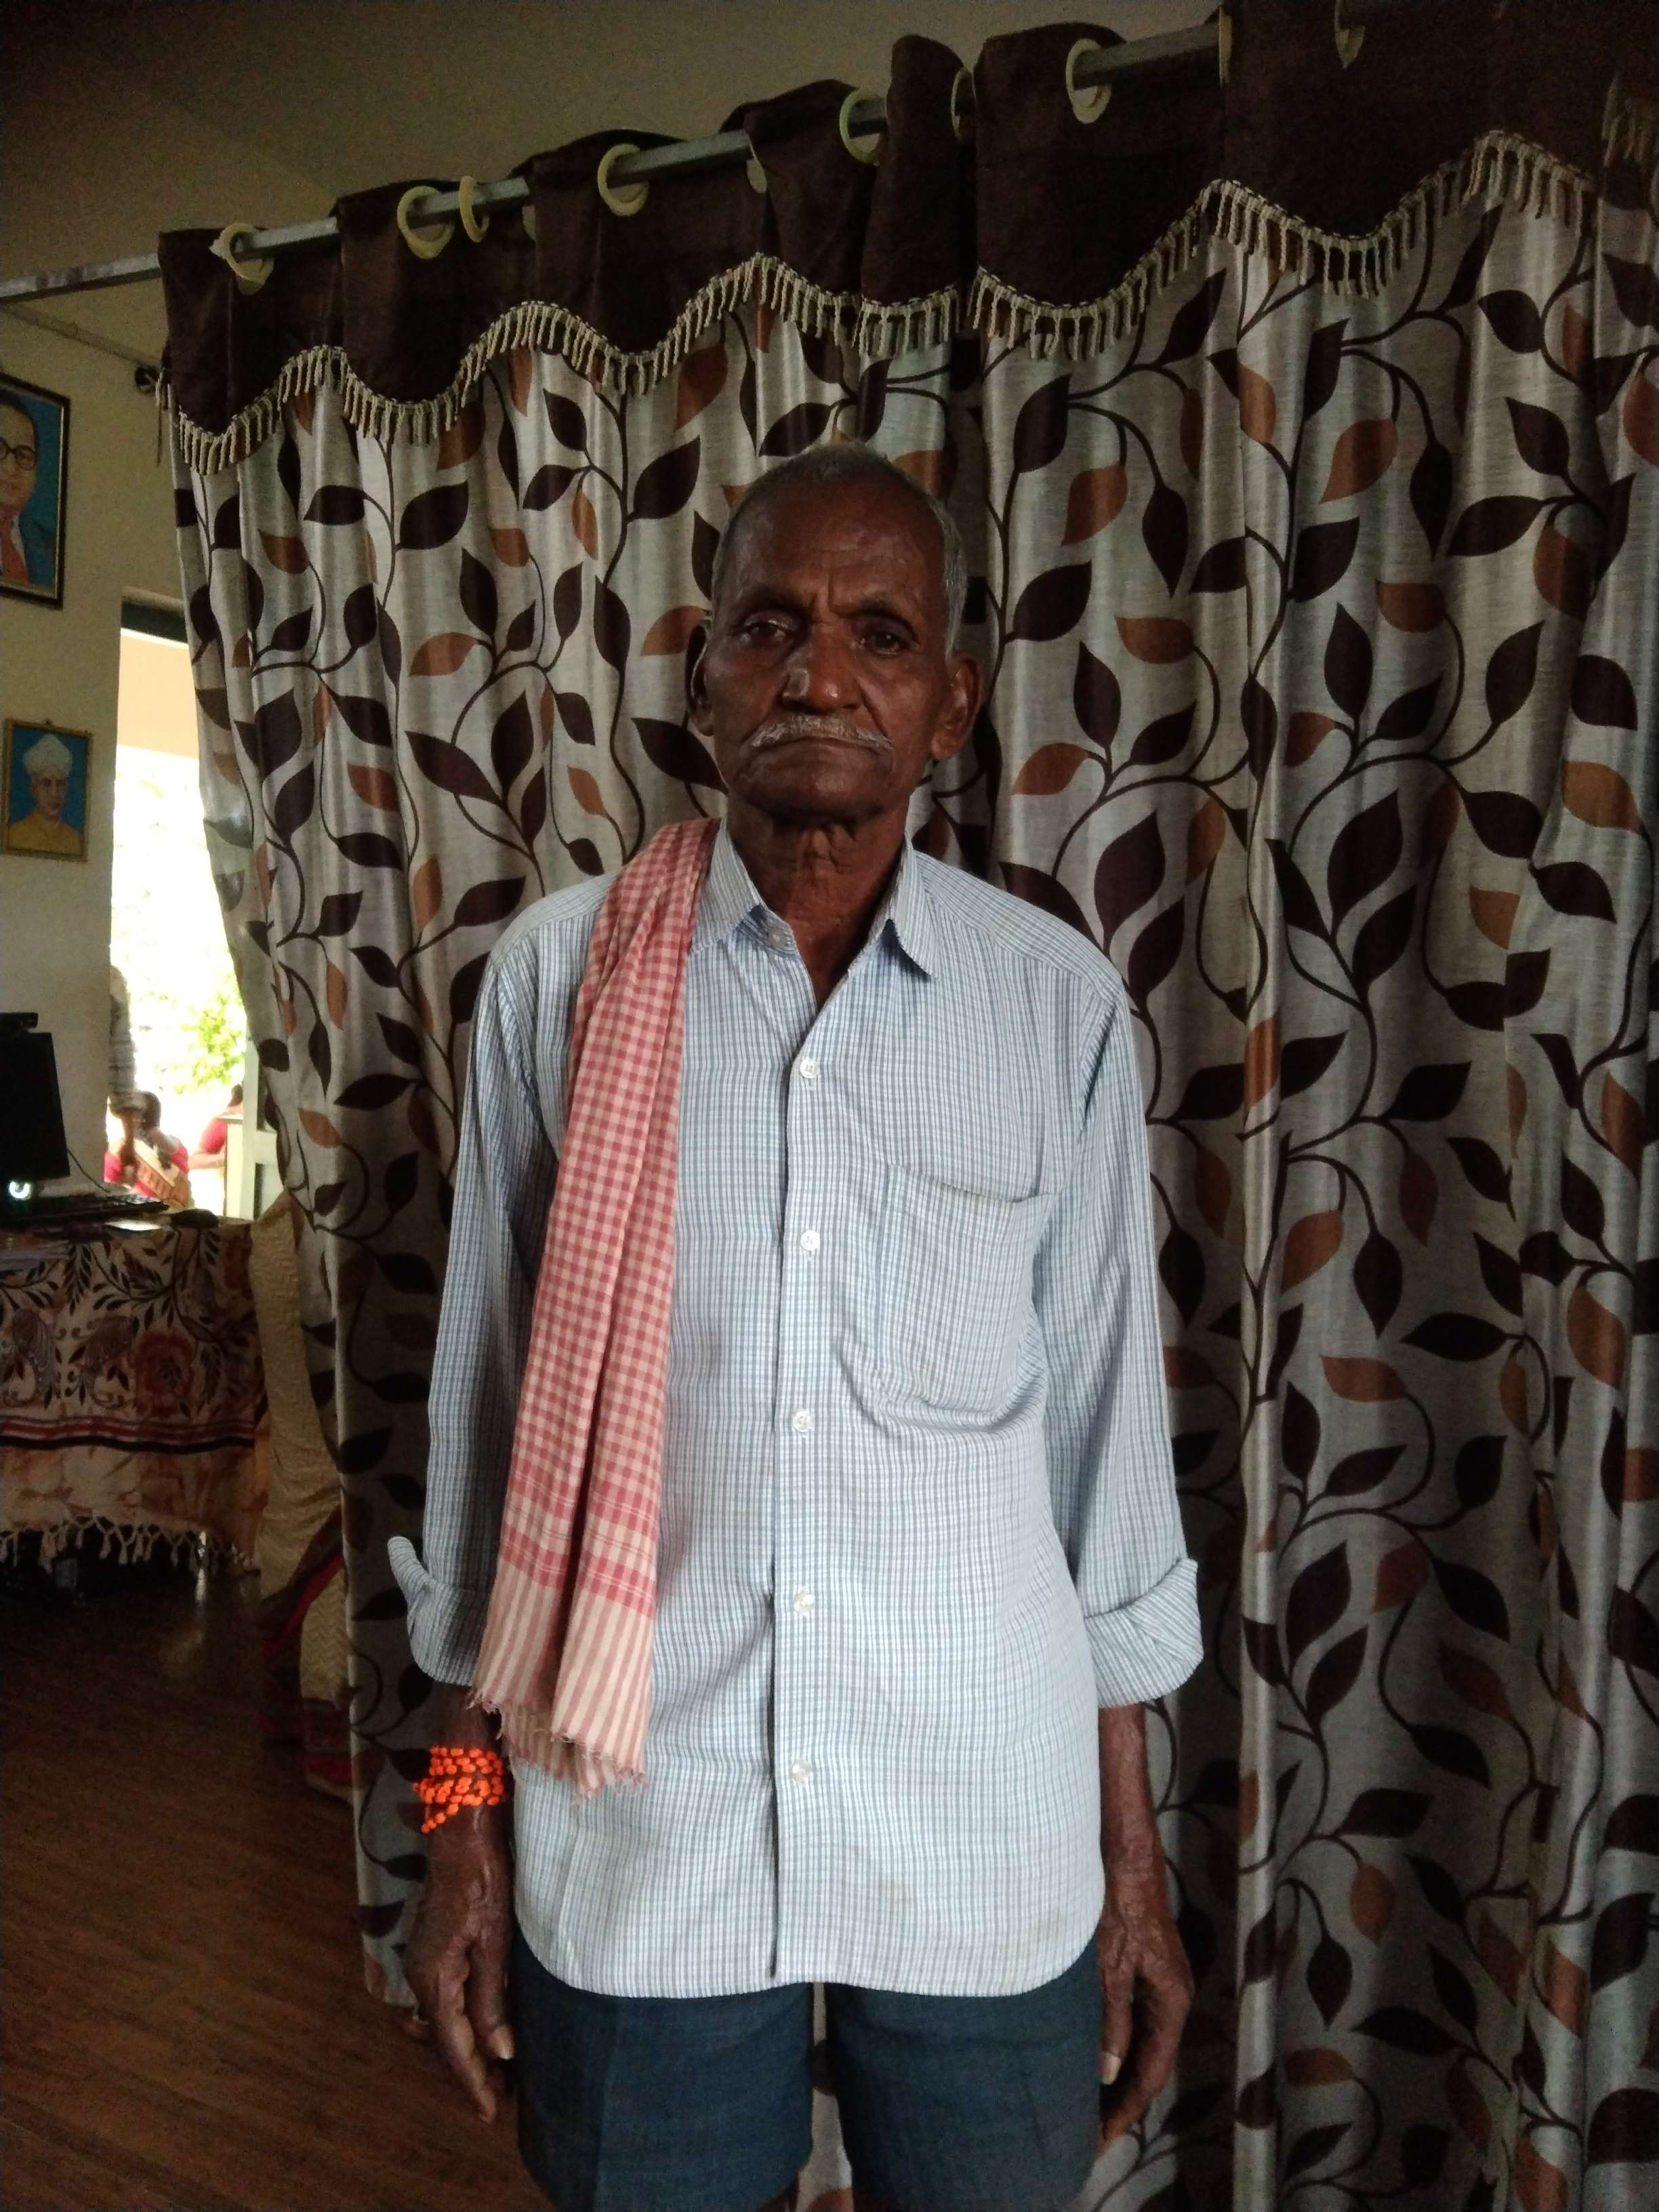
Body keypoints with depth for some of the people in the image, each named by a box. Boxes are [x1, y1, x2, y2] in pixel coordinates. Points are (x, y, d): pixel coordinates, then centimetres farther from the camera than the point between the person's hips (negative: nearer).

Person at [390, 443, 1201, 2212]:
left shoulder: (1061, 1005, -4)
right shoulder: (559, 975, -5)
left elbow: (1104, 1418, 1)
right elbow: (487, 1396, 1)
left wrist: (1132, 1844, 5)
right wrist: (464, 1812, 4)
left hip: (990, 1826, 1)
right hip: (635, 1818, 0)